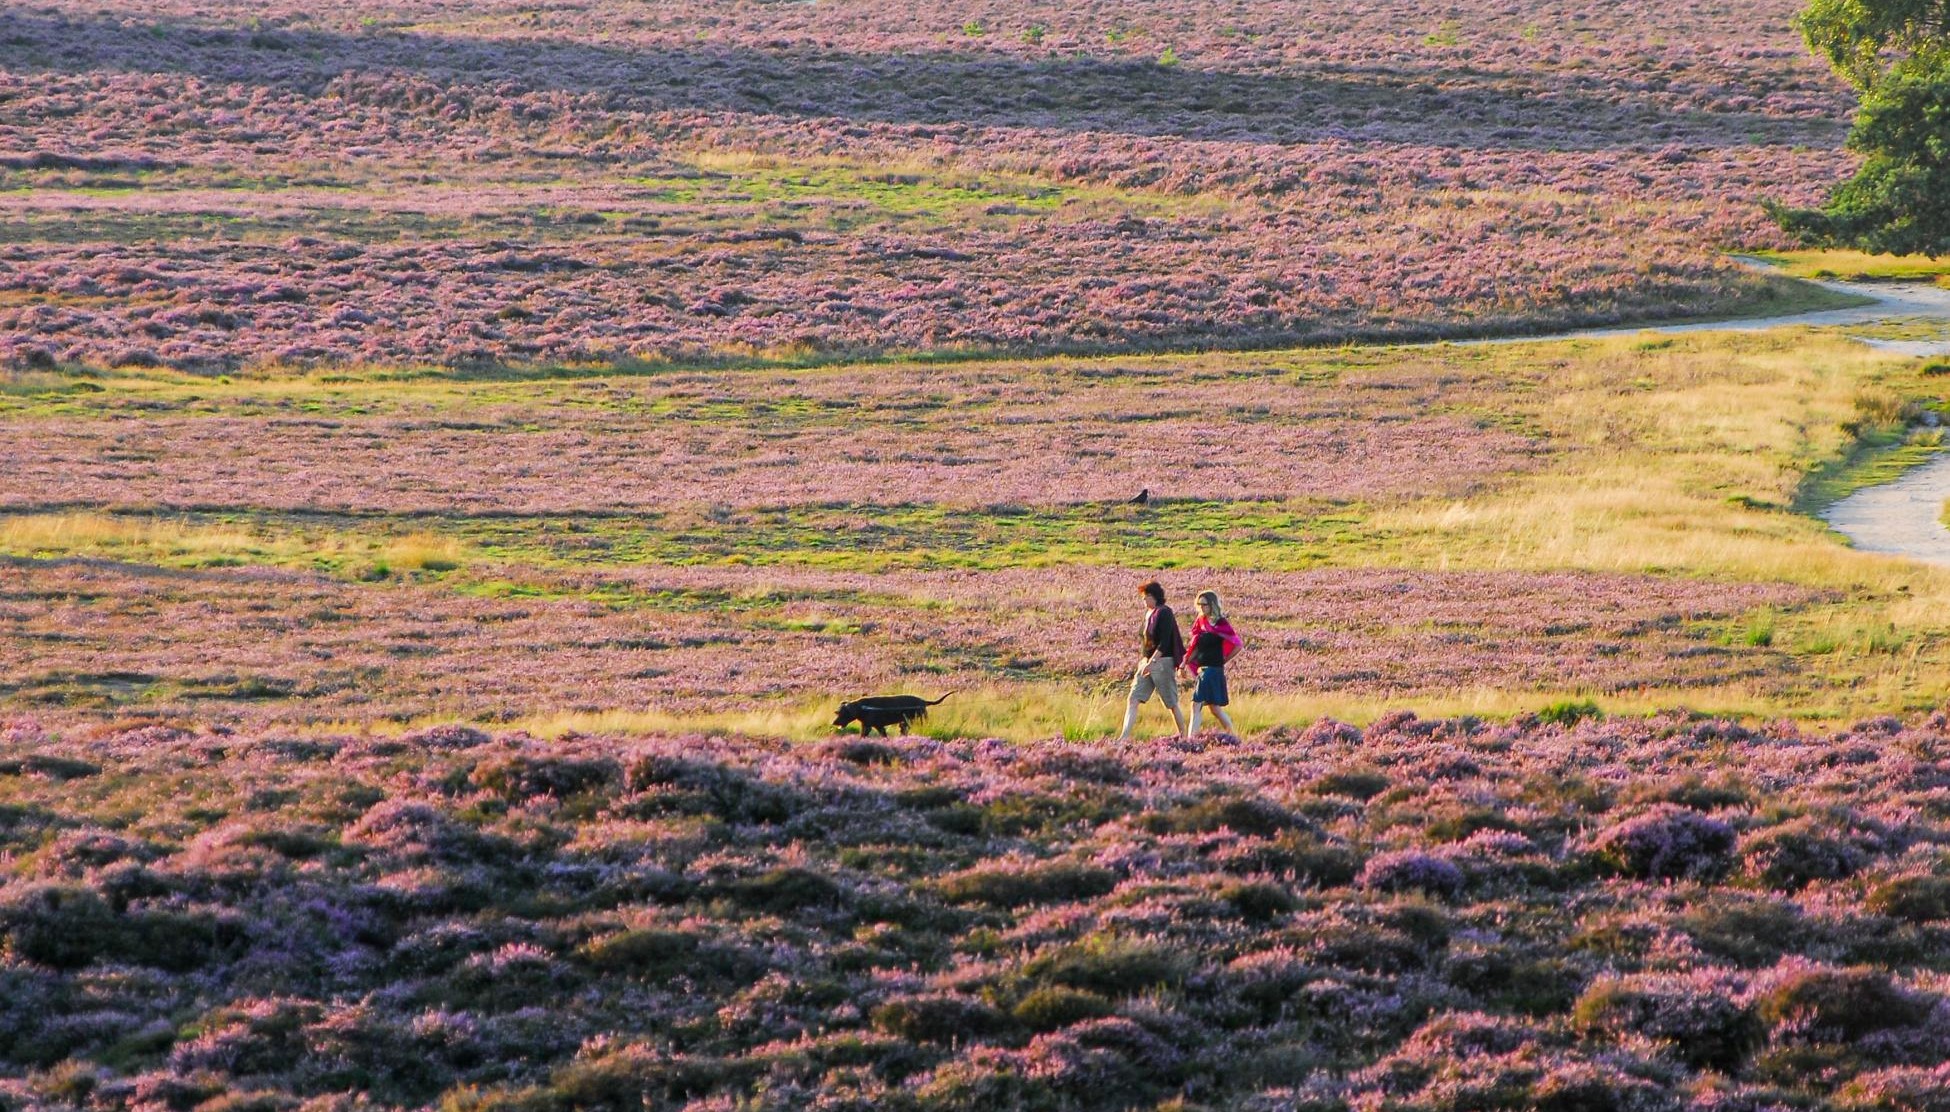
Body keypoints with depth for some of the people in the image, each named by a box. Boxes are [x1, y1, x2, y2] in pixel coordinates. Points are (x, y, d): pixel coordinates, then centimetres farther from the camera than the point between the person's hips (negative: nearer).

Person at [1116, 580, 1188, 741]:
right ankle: (1125, 736, -9)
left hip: (1162, 661, -8)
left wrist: (1151, 662, -24)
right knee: (1133, 699, -4)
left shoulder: (1164, 613, -12)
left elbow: (1164, 643, -19)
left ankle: (1183, 734, 18)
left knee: (1171, 702, 3)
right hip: (1148, 662, 8)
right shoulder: (1149, 613, 14)